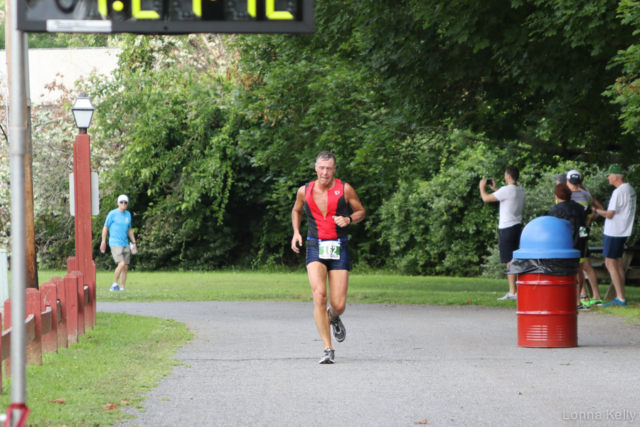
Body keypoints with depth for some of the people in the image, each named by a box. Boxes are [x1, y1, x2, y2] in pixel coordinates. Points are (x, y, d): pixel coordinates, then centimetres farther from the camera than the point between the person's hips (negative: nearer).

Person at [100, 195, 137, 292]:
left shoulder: (128, 214, 13)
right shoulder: (113, 214, -4)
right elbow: (105, 227, 0)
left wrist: (134, 242, 19)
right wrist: (103, 242, -3)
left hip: (125, 245, 6)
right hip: (115, 243, -6)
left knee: (125, 267, 2)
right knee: (122, 264, -22)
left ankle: (122, 288, 10)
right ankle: (115, 284, -6)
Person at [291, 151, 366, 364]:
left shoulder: (345, 189, -1)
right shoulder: (304, 191, 4)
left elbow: (361, 212, 10)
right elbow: (296, 211, 24)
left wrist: (348, 219, -11)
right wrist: (296, 232, 8)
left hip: (339, 250, 0)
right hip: (315, 249, 0)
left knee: (338, 305, -3)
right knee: (319, 295, -22)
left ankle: (333, 317, 38)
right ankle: (328, 349, -17)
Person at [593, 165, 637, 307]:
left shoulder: (618, 192, -19)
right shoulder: (630, 190, 11)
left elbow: (609, 214, -19)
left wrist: (595, 210, -4)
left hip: (614, 232, -9)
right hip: (623, 231, 9)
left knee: (610, 263, -6)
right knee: (618, 262, 14)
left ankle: (620, 299, -9)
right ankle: (620, 297, 16)